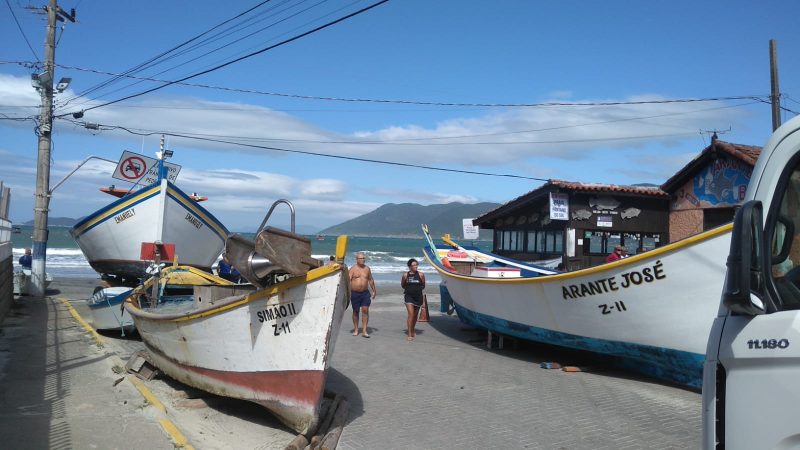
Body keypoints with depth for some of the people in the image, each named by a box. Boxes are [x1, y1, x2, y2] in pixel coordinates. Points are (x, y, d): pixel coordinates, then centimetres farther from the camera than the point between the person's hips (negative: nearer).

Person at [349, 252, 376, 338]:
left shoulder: (367, 268, 8)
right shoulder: (353, 269, -3)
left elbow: (371, 280, 18)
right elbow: (348, 280, -9)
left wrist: (374, 291, 20)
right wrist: (348, 292, -19)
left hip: (365, 293, 2)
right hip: (355, 293, -2)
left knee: (365, 310, -6)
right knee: (355, 311, 8)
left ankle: (365, 331, -4)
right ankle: (356, 330, 20)